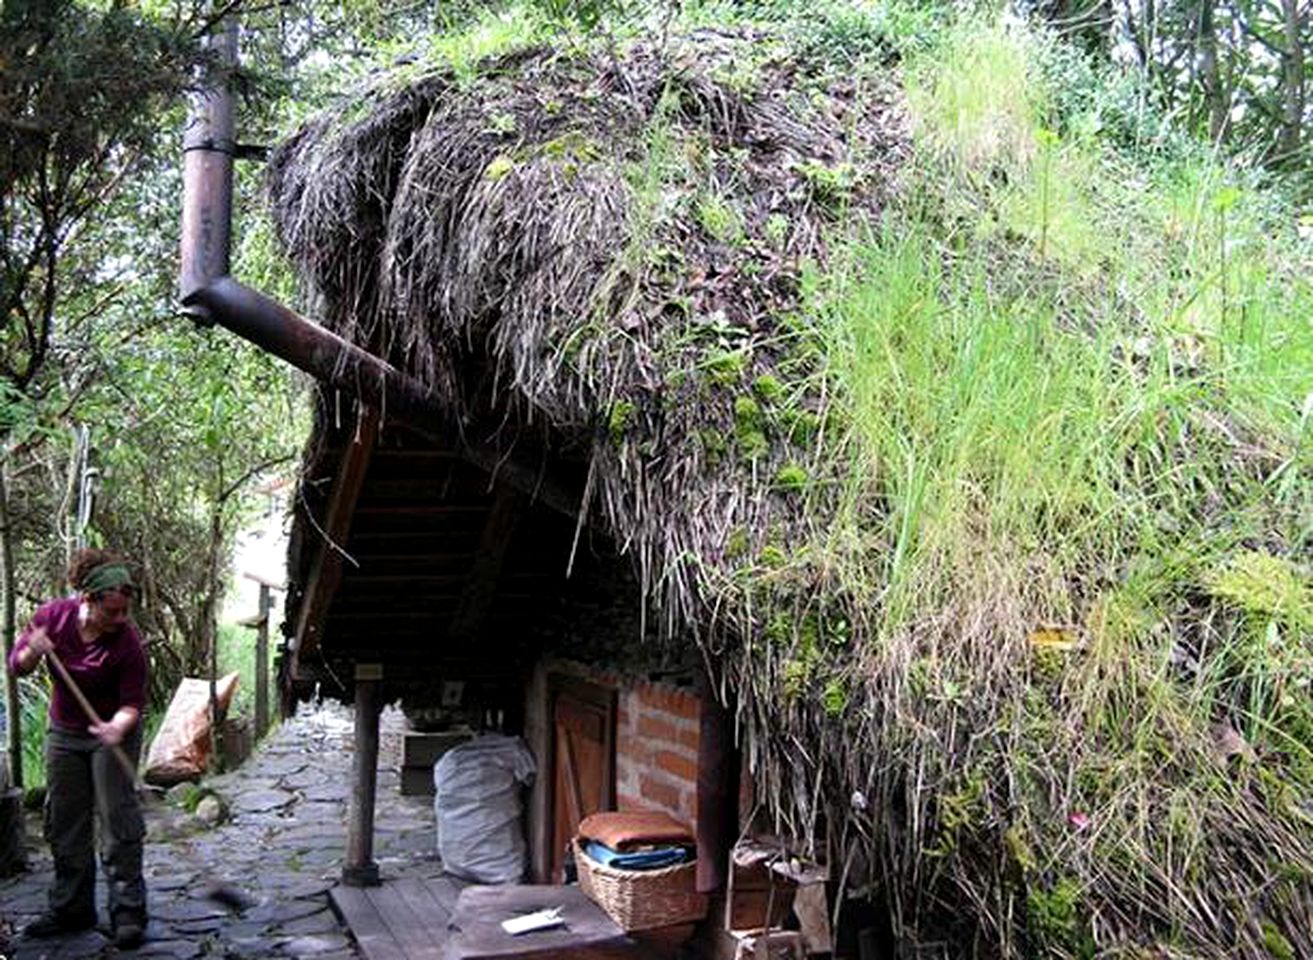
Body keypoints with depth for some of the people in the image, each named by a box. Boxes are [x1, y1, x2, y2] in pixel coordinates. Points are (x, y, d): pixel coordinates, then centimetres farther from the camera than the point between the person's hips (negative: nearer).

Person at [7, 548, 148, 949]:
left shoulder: (127, 643, -24)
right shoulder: (54, 616, -13)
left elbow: (132, 702, -18)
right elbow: (16, 664, -1)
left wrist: (118, 727, -39)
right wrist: (32, 652, -24)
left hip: (112, 734, -5)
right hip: (64, 732, 5)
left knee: (118, 819, -7)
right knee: (64, 822, 10)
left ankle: (128, 912, -2)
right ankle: (71, 909, 22)